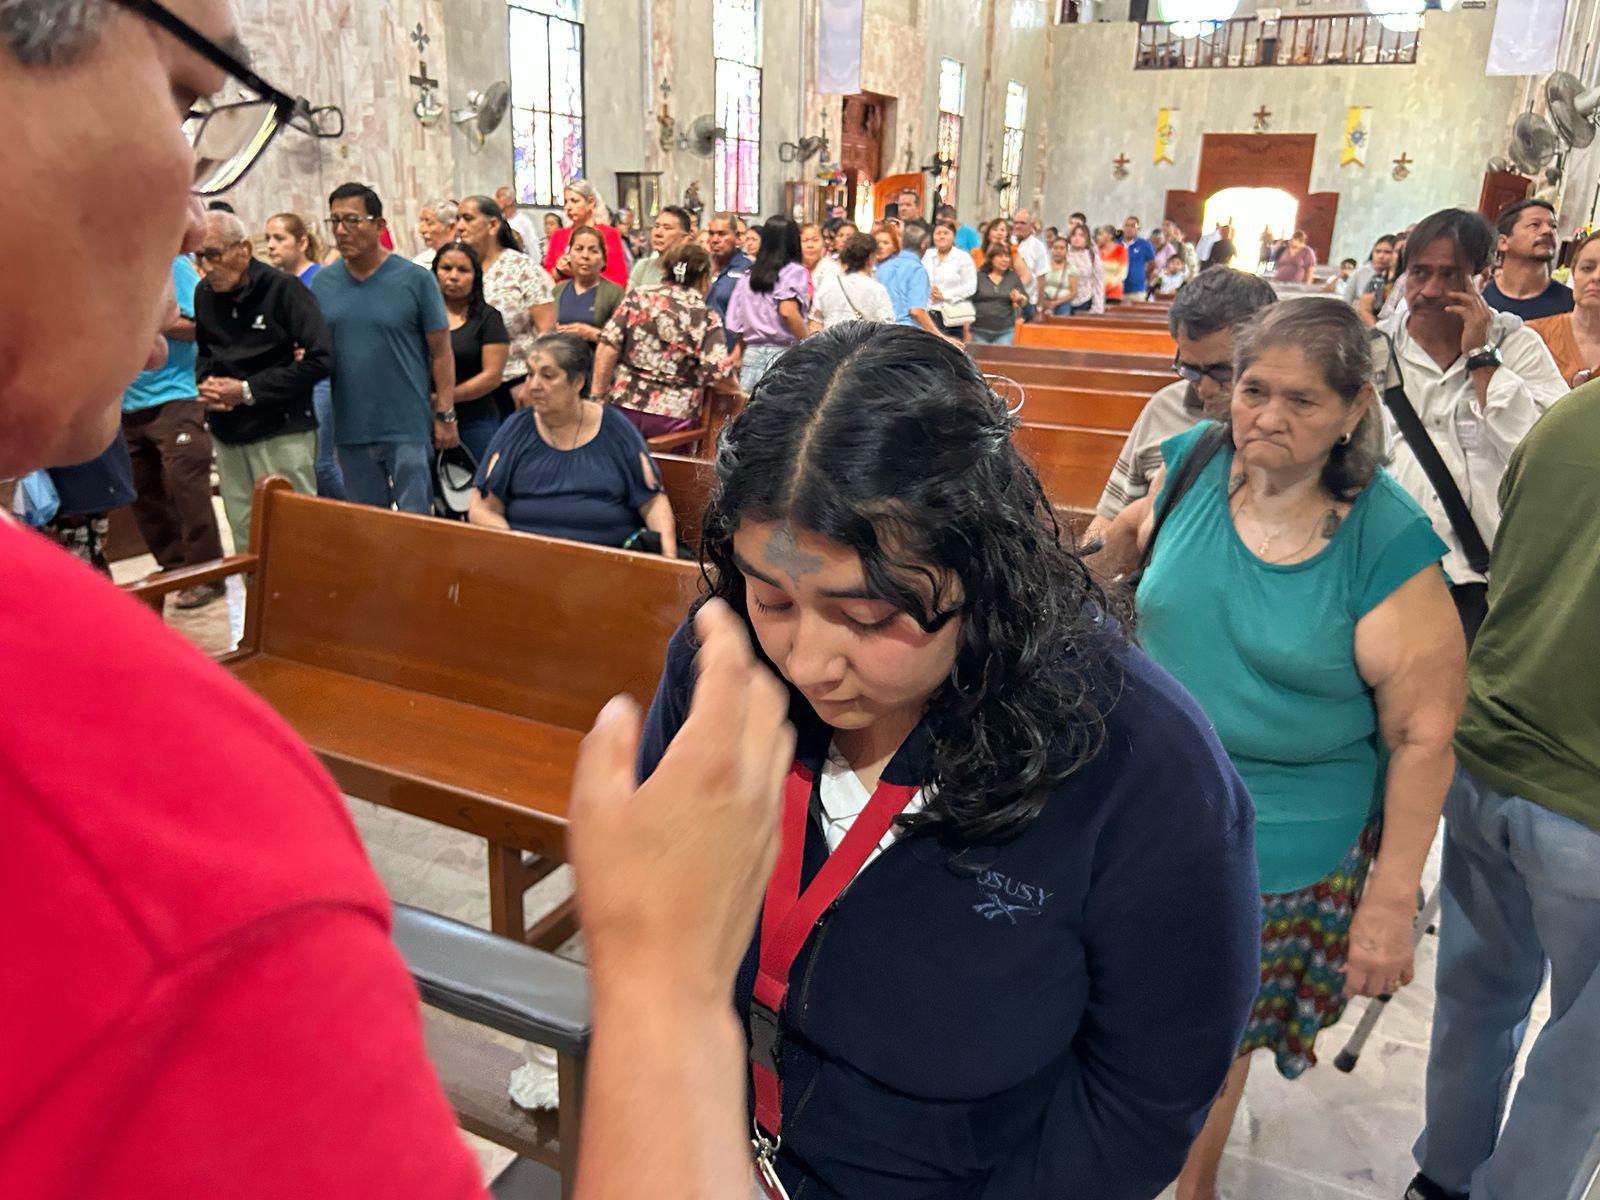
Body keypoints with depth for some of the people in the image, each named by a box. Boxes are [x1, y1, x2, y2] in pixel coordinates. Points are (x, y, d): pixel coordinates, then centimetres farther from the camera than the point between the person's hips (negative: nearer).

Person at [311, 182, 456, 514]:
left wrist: (445, 415, -6)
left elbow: (441, 353, -3)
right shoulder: (322, 283, 7)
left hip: (408, 428, -4)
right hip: (351, 429, 4)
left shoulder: (415, 280, -4)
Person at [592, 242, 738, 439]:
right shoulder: (707, 318, -2)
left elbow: (608, 346, -3)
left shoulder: (637, 298, 4)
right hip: (673, 415, -2)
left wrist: (597, 397, 0)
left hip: (623, 403, 3)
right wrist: (735, 388, 9)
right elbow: (718, 373, -11)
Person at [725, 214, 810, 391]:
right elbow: (788, 310, -18)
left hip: (751, 355, 5)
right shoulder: (795, 271, -1)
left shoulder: (748, 277, 14)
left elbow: (737, 327, 13)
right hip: (782, 355, -5)